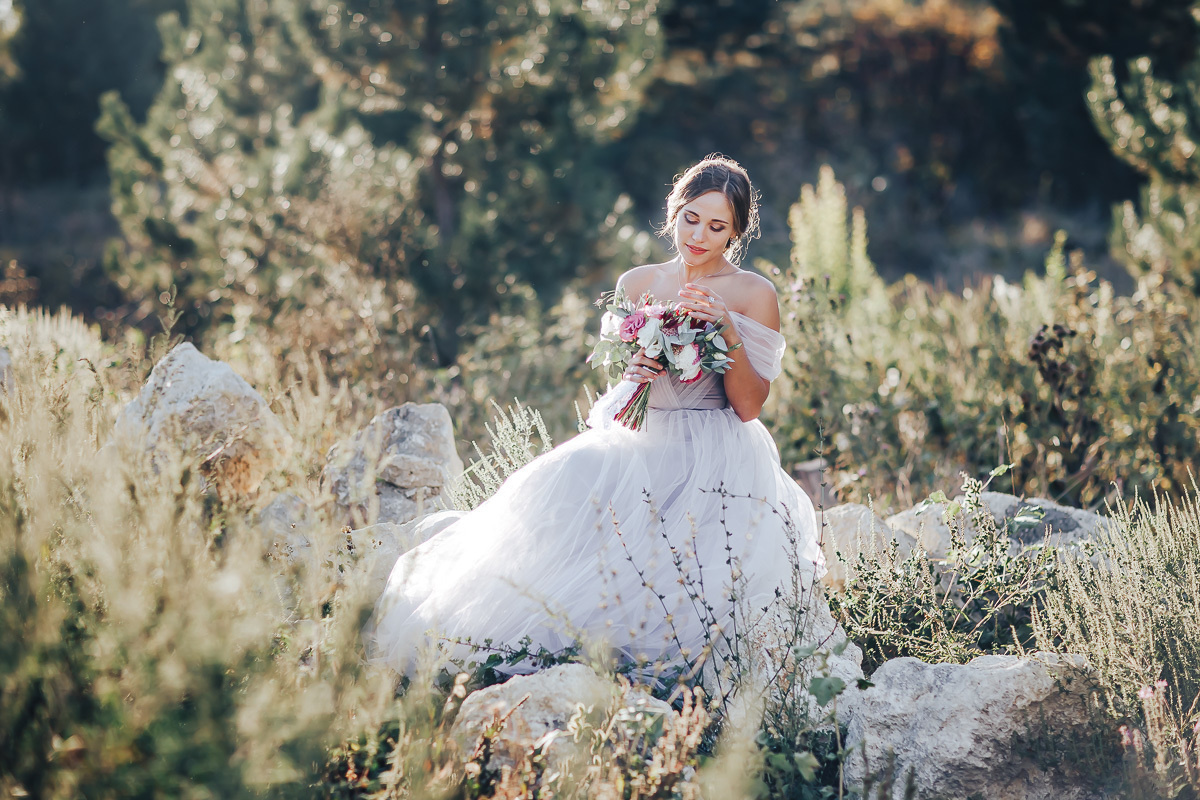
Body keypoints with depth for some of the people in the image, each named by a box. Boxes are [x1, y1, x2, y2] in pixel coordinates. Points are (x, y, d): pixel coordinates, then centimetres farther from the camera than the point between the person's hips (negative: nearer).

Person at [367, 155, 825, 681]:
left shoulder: (755, 294, 1)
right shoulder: (637, 284, 12)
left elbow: (748, 407, -4)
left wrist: (727, 333, -17)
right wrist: (631, 376, -7)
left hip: (716, 455, -3)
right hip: (641, 440, 4)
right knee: (567, 483, -28)